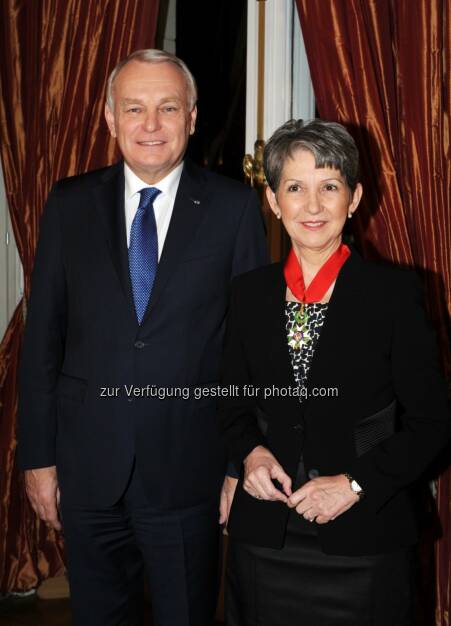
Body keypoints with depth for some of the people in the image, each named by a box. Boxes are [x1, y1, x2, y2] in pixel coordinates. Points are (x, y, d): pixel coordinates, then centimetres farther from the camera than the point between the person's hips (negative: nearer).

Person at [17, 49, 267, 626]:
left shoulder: (234, 207, -4)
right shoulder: (69, 205, 2)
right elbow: (42, 337, 3)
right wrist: (38, 454, 2)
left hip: (189, 470, -2)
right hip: (88, 468, 2)